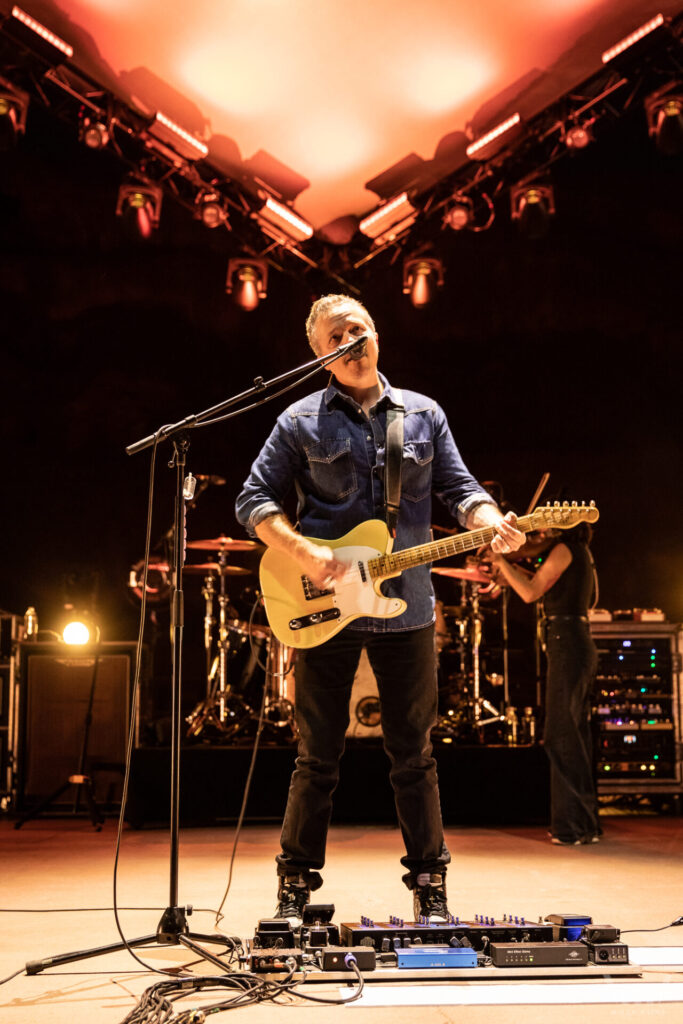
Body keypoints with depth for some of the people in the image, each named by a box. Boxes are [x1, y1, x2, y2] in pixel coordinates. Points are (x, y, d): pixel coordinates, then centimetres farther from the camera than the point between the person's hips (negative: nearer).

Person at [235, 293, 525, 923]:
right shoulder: (301, 422, 4)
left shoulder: (424, 415, 11)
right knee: (318, 757, 4)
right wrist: (303, 553, -15)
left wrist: (493, 523, -14)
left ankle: (429, 889, 17)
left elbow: (460, 488, 7)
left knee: (413, 755, 7)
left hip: (406, 608, 2)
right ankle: (296, 890, 15)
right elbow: (253, 501, 1)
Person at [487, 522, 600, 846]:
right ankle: (586, 824, 18)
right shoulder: (580, 552, 19)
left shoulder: (565, 549, -9)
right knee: (576, 736, 13)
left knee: (561, 737, -7)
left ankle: (571, 827, -6)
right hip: (581, 645, 10)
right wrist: (511, 569, 17)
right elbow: (545, 587, 22)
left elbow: (531, 593, -11)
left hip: (567, 645, -10)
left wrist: (500, 561, -4)